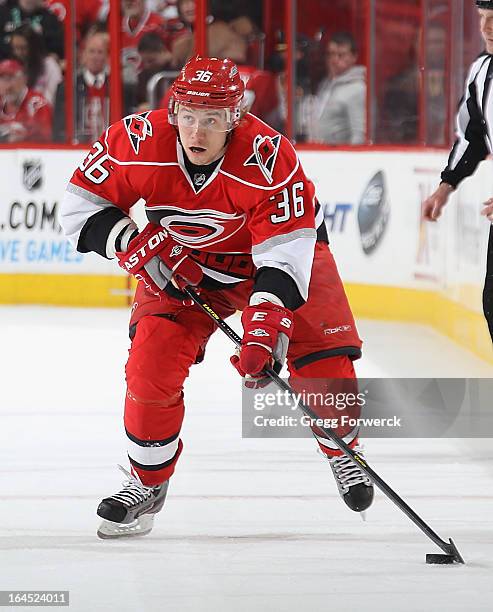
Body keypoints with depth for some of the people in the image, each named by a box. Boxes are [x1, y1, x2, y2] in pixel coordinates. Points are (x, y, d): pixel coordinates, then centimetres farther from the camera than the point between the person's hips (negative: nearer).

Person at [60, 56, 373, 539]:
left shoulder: (269, 158, -34)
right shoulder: (138, 143, -27)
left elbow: (286, 247, -35)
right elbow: (81, 205, -14)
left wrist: (266, 318, -47)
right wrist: (142, 249, -26)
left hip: (276, 249, -2)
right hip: (181, 263, 2)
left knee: (321, 355, -12)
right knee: (151, 362, -15)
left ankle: (342, 452, 20)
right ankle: (147, 483, 6)